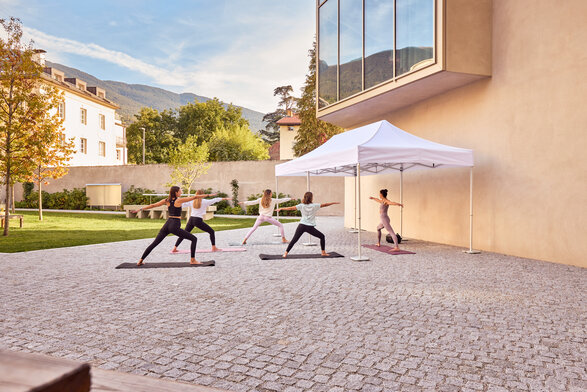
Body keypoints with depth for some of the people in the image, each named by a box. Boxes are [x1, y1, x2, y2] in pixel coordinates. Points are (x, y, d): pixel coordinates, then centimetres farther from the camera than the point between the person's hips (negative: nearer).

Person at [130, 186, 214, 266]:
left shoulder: (166, 200, 10)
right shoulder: (179, 200, -5)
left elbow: (153, 205, 13)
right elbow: (194, 197, -3)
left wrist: (140, 209, 23)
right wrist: (207, 195, 2)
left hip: (167, 224, 6)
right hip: (175, 226, -6)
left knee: (154, 243, 17)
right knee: (194, 239, 0)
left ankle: (141, 260, 19)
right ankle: (193, 260, -4)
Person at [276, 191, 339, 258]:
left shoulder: (301, 206, 2)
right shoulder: (314, 205, 0)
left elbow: (291, 208, 0)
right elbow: (324, 205, 9)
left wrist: (281, 209, 6)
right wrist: (334, 203, 21)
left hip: (302, 226, 1)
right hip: (310, 227, -1)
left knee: (294, 240, 4)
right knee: (322, 236, 17)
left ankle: (286, 253, -3)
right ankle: (323, 252, 17)